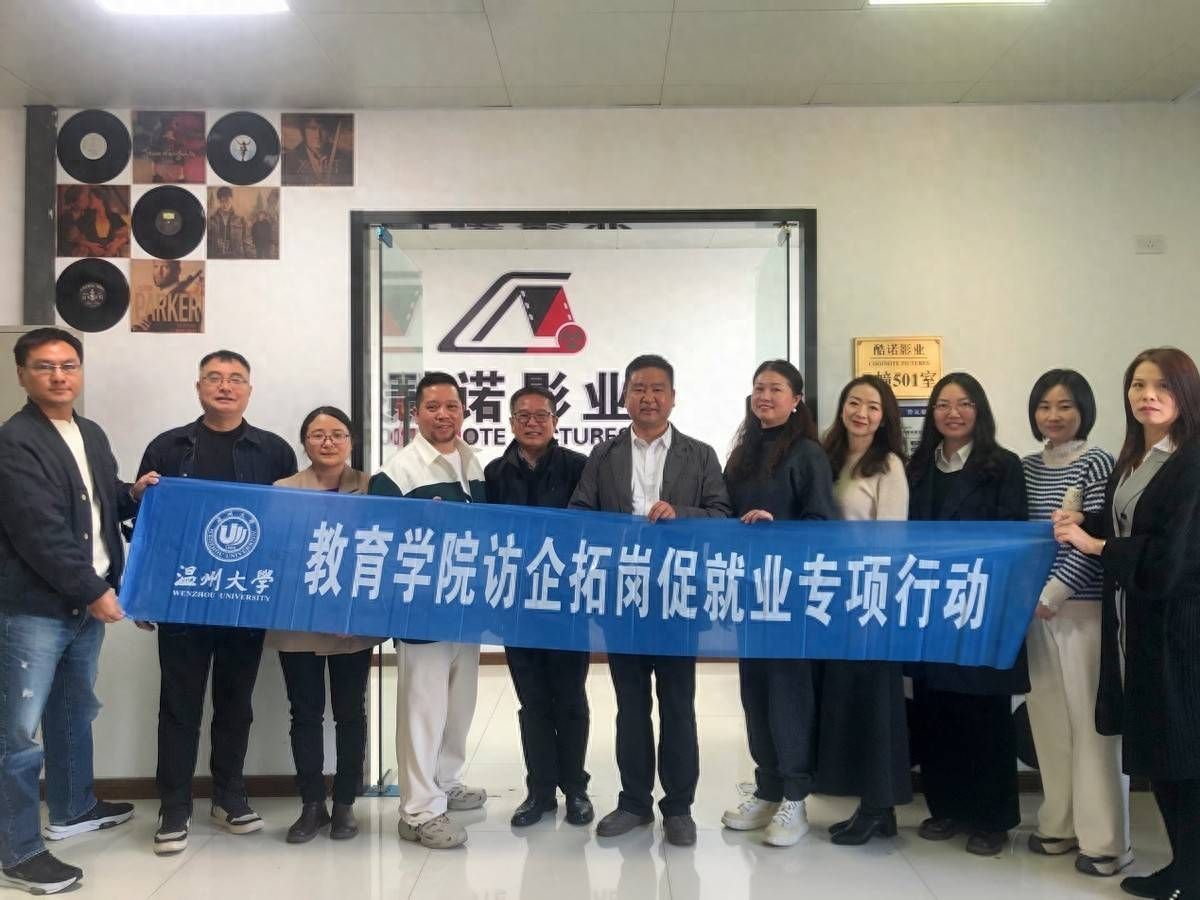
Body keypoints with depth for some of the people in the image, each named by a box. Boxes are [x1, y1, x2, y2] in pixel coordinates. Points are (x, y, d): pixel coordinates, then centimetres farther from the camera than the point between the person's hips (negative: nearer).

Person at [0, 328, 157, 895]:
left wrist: (133, 494, 0)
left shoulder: (92, 435, 12)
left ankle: (73, 809, 38)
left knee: (75, 712, 21)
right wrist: (93, 592, -17)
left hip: (88, 603, 8)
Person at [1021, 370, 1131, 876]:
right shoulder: (1027, 467, 10)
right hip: (1035, 605, 5)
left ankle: (1105, 840, 9)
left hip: (1084, 606, -5)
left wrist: (1055, 592, -16)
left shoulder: (1097, 464, -6)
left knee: (1091, 719, -1)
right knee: (1049, 718, 9)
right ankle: (1059, 824, 22)